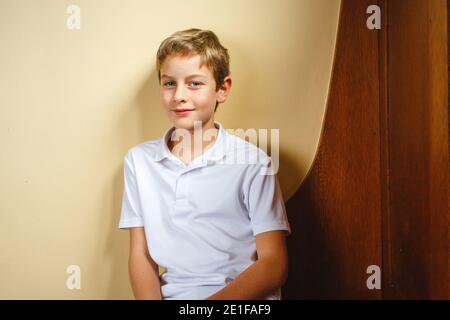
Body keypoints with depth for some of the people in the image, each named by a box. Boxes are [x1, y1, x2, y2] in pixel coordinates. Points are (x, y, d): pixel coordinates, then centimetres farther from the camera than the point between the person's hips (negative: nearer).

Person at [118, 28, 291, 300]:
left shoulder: (252, 163, -4)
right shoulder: (139, 160, 8)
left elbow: (274, 264, -5)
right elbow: (141, 254, 7)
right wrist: (151, 298, -12)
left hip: (244, 297, -2)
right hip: (171, 293, 3)